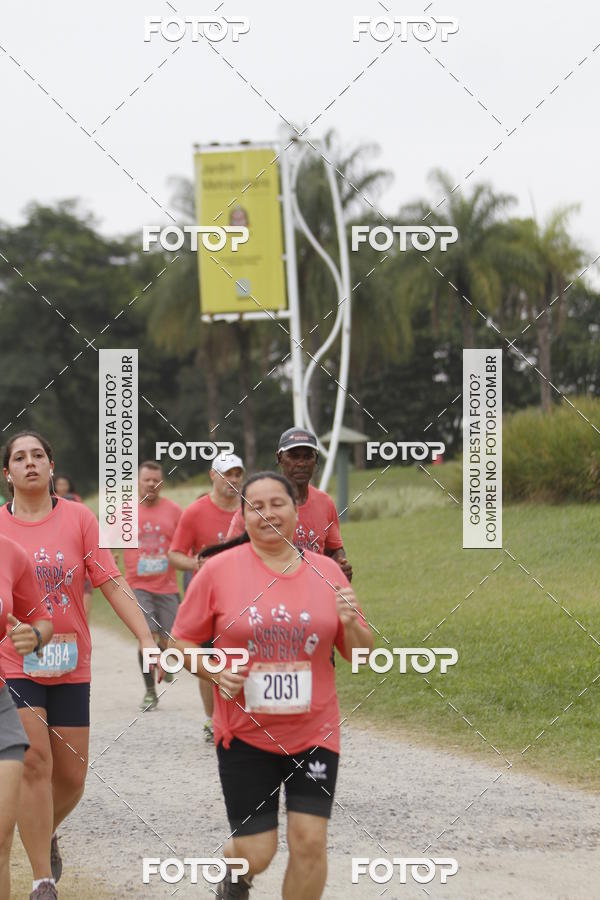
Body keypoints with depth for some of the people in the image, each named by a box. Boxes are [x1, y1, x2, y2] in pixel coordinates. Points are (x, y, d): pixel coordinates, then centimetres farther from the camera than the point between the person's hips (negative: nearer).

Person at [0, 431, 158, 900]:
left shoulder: (79, 518, -1)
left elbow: (112, 583, -3)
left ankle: (46, 834, 40)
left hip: (70, 667, 2)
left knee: (71, 777, 6)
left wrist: (147, 639, -10)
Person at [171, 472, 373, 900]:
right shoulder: (218, 570, -4)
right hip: (245, 734, -2)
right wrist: (214, 672, -15)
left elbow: (362, 653, 8)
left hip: (313, 732, 2)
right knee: (257, 853, -1)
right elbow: (182, 642, 3)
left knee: (310, 842, -5)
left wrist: (351, 624, -13)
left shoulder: (326, 571, 2)